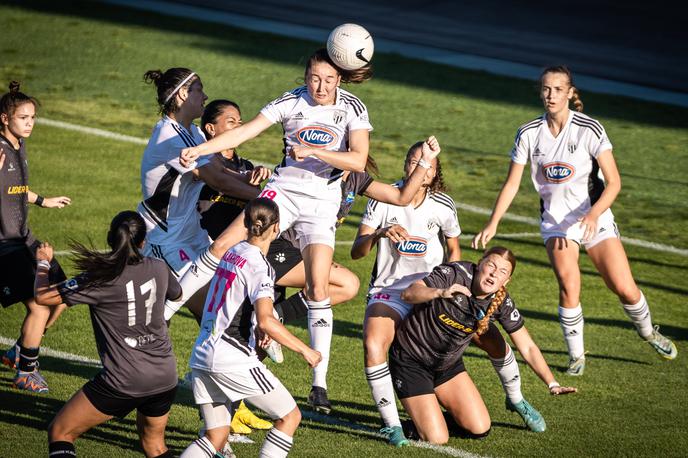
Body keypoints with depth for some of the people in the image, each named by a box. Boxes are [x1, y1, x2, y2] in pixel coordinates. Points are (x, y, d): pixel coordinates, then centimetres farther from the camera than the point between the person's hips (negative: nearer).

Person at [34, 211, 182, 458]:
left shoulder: (101, 277, -14)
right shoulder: (158, 268, 0)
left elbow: (43, 296, -8)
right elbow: (176, 293, 25)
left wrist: (43, 263, 11)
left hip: (122, 381, -5)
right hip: (165, 378, 6)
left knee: (59, 433, 6)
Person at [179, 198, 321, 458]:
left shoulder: (233, 252, 12)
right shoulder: (259, 266, -13)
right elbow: (266, 321, -25)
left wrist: (256, 328, 23)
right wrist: (305, 350, -17)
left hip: (201, 356, 8)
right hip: (231, 359, -8)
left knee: (216, 437, 13)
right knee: (290, 416, 6)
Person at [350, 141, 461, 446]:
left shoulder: (443, 206, -1)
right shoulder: (384, 199, -7)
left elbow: (453, 249, 16)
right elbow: (356, 252, -9)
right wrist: (379, 233, -28)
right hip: (388, 292, -2)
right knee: (373, 346, -28)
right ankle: (392, 424, -21)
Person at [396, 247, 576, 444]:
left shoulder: (502, 303, -11)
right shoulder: (454, 274, -24)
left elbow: (527, 347, -2)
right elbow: (408, 294, -36)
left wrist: (552, 384, -12)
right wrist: (440, 293, -54)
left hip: (448, 365, 5)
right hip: (411, 360, -5)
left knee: (480, 430, -3)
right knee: (437, 439, -14)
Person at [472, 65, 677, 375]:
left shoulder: (590, 130, -14)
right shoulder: (528, 134, -6)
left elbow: (613, 182, -14)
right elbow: (512, 183, 2)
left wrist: (594, 214, -29)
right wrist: (492, 224, -6)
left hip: (594, 217, -1)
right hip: (555, 221, 1)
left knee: (625, 289, -5)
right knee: (569, 287, -20)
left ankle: (648, 332, 27)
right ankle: (576, 355, 1)